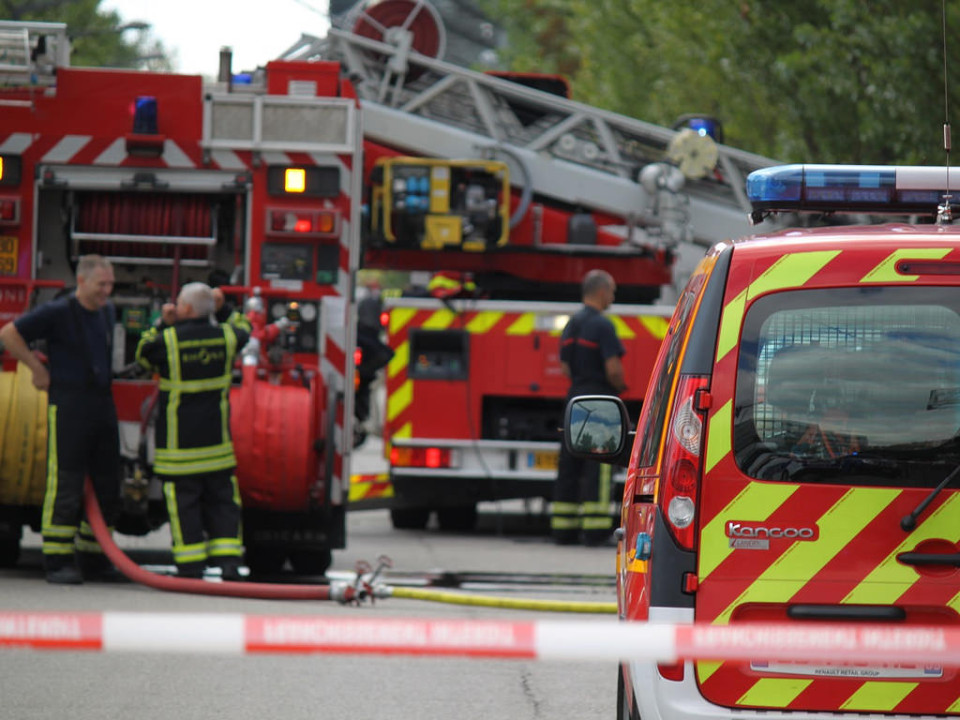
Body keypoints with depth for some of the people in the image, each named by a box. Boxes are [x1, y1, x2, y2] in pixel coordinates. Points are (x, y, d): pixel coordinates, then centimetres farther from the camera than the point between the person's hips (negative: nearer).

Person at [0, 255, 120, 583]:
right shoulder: (58, 312, -9)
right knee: (65, 485, -9)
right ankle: (58, 562, -7)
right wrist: (38, 369, -8)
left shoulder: (107, 311, 14)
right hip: (68, 406, -8)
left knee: (107, 486, 9)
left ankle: (92, 559, 18)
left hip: (103, 405, 8)